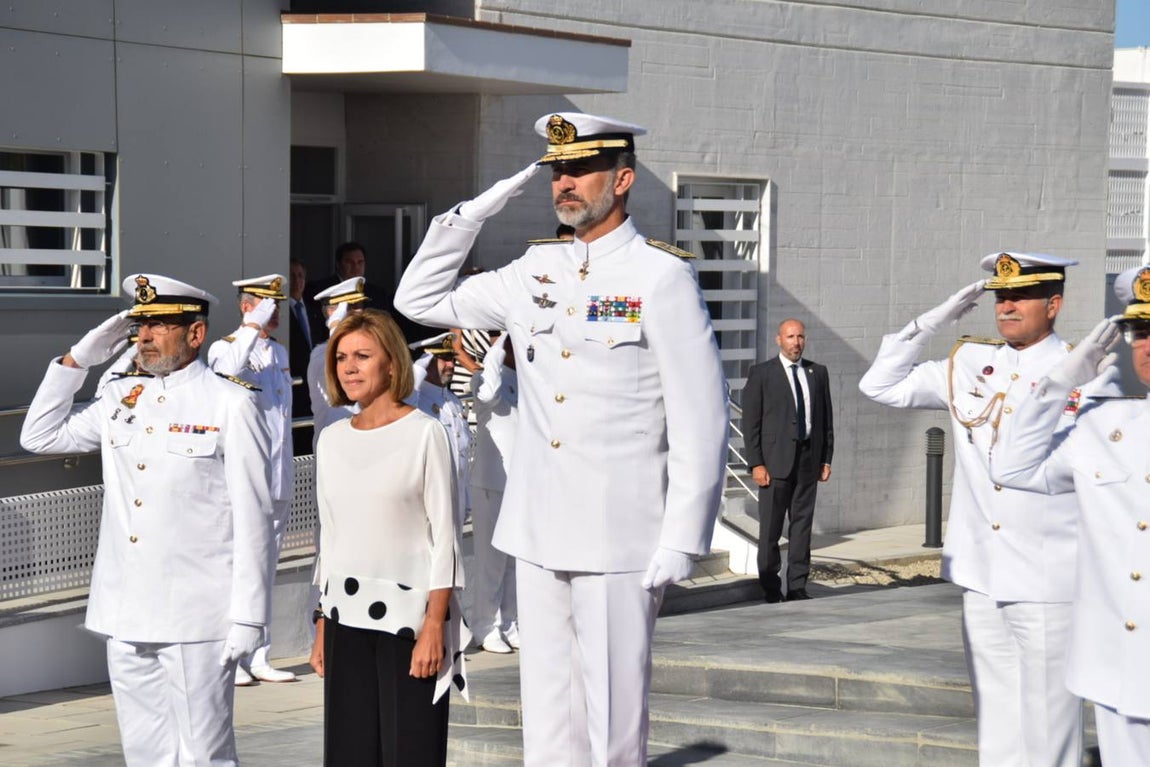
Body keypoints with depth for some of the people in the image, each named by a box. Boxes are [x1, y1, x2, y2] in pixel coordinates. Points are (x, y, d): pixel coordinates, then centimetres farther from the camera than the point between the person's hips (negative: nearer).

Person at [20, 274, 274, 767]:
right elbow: (40, 436, 20)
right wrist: (78, 359, 10)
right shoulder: (121, 397, 13)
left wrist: (247, 616, -10)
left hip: (195, 619, -6)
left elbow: (252, 517, -7)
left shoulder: (229, 403, -4)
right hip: (126, 617, 6)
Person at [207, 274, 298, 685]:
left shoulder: (280, 352, 16)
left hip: (278, 480, 7)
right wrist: (254, 327, -26)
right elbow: (226, 371, -30)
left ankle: (259, 658, 16)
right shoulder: (225, 347, -5)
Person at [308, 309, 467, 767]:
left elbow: (444, 535, -6)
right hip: (346, 616, 5)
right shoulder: (331, 440, 12)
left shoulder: (424, 433, -3)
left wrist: (433, 625, -13)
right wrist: (322, 626, 13)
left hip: (409, 613, -5)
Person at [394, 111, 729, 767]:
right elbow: (421, 301, 20)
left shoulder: (662, 276, -7)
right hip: (539, 535, 6)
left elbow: (702, 420, -9)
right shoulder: (536, 271, 11)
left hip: (618, 540, -6)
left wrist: (682, 540, -13)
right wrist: (471, 216, 8)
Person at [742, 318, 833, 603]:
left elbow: (826, 417, 13)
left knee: (803, 524, 6)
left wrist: (826, 458, 7)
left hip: (808, 459, 4)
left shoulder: (818, 373, 12)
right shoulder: (761, 374, 0)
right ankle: (771, 590, 6)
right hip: (776, 459, -4)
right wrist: (756, 463, -10)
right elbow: (751, 421, -4)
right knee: (770, 528, -1)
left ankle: (798, 587, 12)